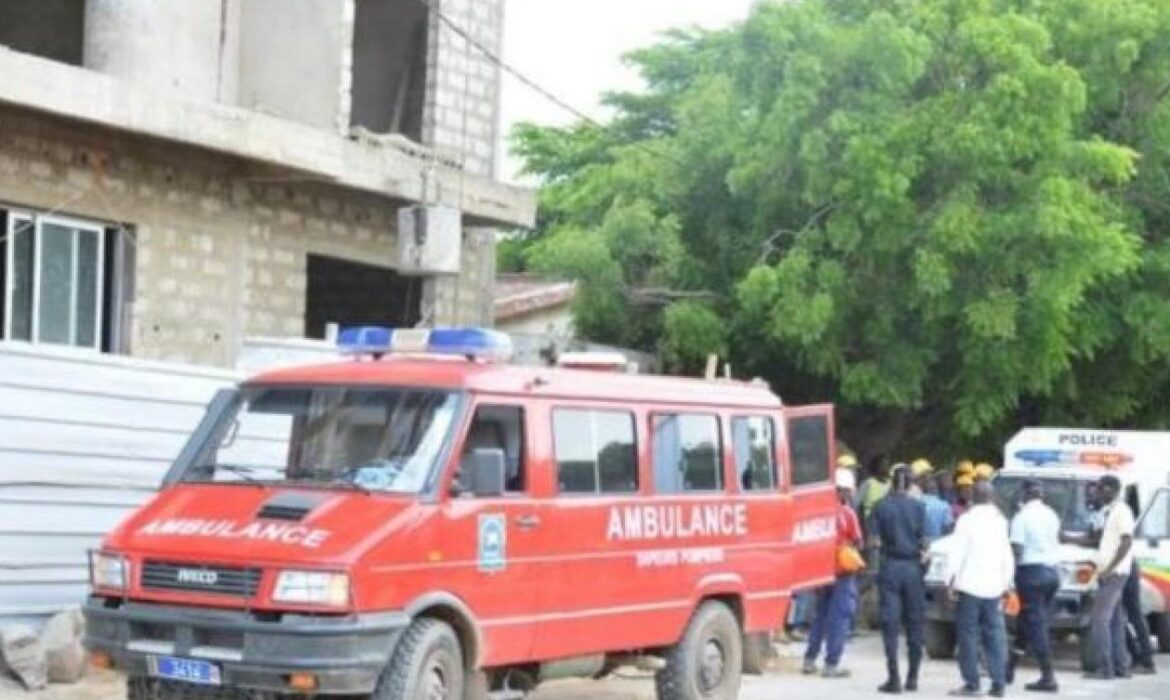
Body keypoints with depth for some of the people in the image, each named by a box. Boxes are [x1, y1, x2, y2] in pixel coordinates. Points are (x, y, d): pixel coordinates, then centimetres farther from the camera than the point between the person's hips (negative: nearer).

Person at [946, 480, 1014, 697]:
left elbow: (957, 553, -10)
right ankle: (998, 683, 3)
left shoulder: (967, 519, -5)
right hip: (994, 587, 5)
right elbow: (1008, 557, 10)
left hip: (970, 586, -5)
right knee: (995, 635, 6)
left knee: (969, 635, -1)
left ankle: (971, 683, -4)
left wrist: (951, 581, -6)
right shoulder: (1001, 521, 11)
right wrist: (1006, 584, 16)